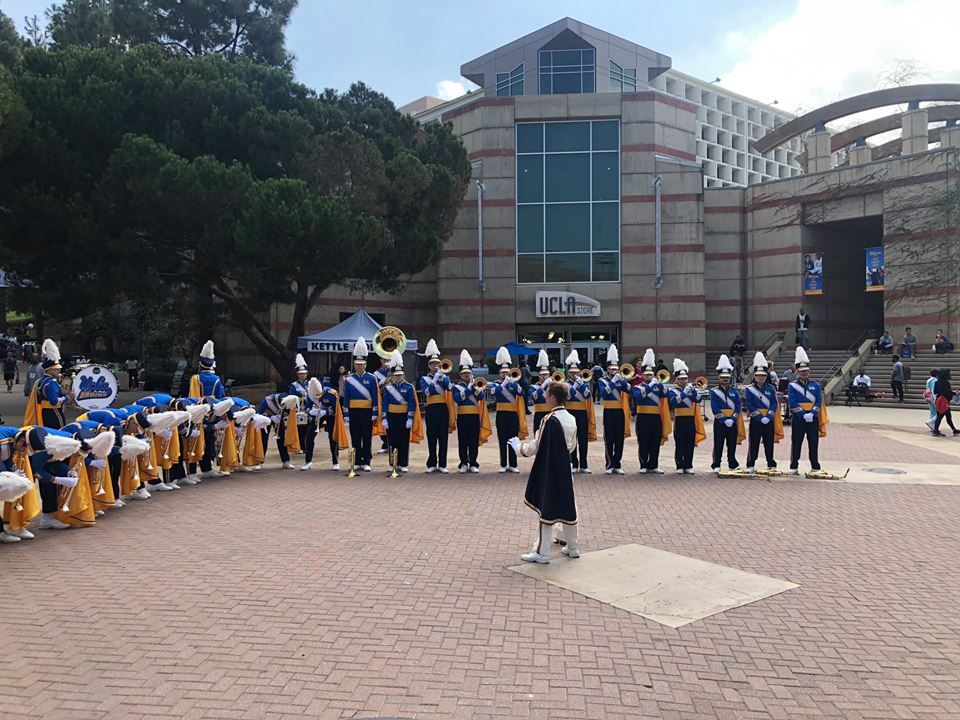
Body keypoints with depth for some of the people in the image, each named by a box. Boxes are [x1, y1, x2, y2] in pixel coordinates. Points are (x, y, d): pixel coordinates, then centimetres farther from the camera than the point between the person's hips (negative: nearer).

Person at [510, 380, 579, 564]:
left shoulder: (549, 420, -19)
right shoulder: (571, 419, 3)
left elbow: (535, 447, -15)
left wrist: (519, 447, 2)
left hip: (548, 471, -7)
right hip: (565, 471, 7)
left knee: (545, 509, 0)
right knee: (567, 507, 16)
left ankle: (541, 552, 5)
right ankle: (572, 547, 27)